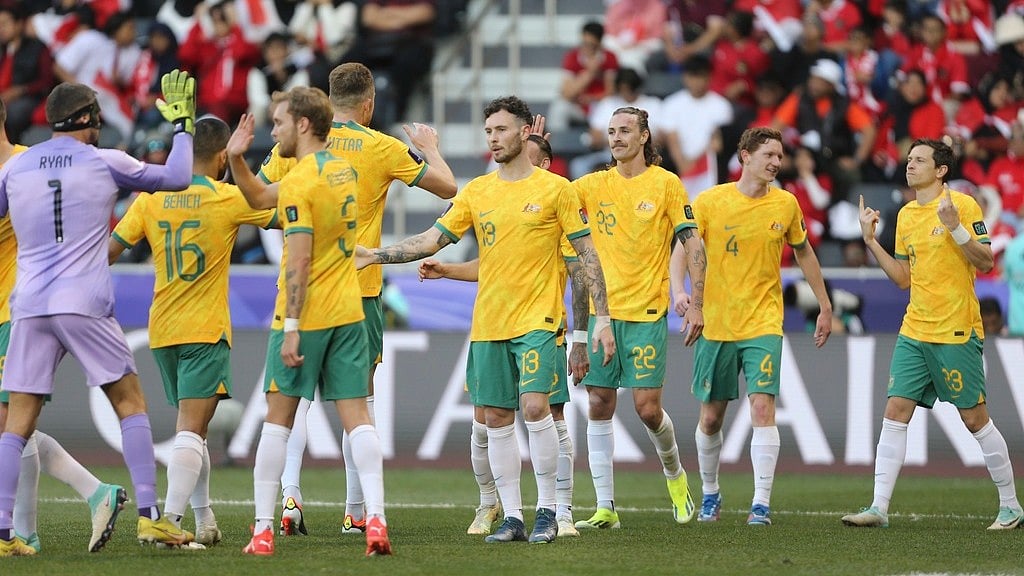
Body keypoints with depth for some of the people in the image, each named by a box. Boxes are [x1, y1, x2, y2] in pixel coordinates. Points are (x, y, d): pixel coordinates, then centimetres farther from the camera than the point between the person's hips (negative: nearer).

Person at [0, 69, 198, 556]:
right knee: (131, 404, 9)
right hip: (85, 305, -2)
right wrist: (181, 123, 23)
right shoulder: (104, 163, 2)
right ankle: (149, 516, 2)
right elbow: (176, 178, 10)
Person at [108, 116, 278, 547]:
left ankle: (204, 519, 22)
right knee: (191, 429, -10)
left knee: (192, 427, 18)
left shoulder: (151, 200, 1)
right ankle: (170, 519, -24)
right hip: (205, 332, -5)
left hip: (162, 332, 5)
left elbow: (109, 250, 1)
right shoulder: (228, 200, -9)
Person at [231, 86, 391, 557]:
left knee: (277, 418, 3)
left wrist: (291, 328, -20)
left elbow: (299, 260, -19)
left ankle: (262, 530, 5)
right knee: (356, 415, 2)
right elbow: (260, 198, 25)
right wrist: (237, 158, 20)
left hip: (305, 315, -7)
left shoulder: (300, 182, -14)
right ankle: (375, 518, -11)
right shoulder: (344, 171, 11)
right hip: (348, 312, 7)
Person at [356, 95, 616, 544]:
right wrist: (375, 256, -3)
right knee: (496, 418, 3)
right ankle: (512, 517, 10)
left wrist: (602, 318, -4)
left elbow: (587, 255, 0)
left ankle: (547, 509, -5)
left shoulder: (555, 189, -2)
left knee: (534, 406, -18)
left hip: (536, 320, -5)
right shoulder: (476, 192, 9)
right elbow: (432, 240, 8)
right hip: (487, 322, 5)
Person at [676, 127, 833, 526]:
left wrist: (825, 307, 18)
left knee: (762, 408, -16)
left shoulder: (785, 204, 2)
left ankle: (761, 503, -15)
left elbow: (804, 253, 17)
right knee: (711, 417, 8)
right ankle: (710, 493, 29)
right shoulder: (710, 201, -4)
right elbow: (682, 251, -4)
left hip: (763, 324, 0)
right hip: (715, 324, 0)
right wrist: (680, 292, -23)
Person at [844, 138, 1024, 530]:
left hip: (957, 334, -6)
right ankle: (879, 508, -5)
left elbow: (985, 262, -11)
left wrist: (955, 228, -23)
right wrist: (871, 241, 11)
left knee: (974, 418, -1)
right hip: (914, 332, 6)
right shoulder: (906, 216, 13)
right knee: (895, 412, -3)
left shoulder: (963, 205, -7)